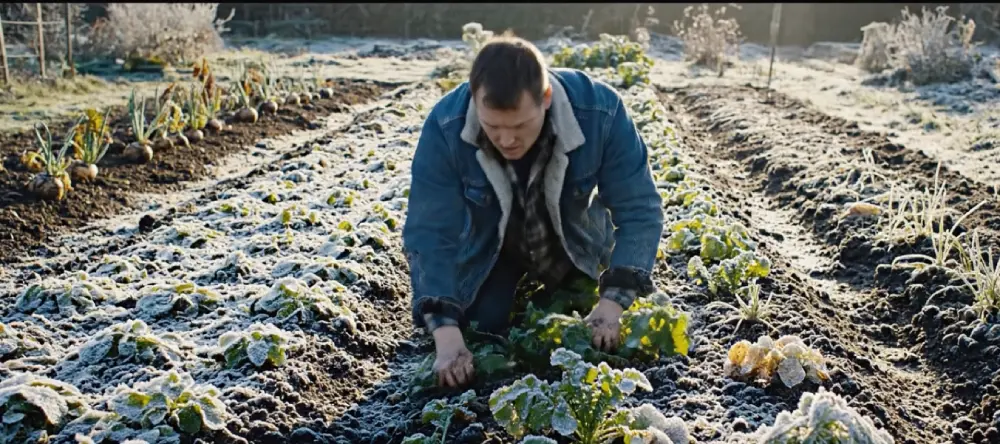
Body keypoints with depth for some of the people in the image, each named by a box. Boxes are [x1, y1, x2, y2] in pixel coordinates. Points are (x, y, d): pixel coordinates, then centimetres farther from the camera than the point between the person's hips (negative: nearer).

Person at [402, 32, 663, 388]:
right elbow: (429, 233, -31)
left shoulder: (600, 110, -36)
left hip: (574, 245, 0)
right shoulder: (445, 127, -35)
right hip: (486, 246, 0)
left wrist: (612, 302, -37)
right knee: (481, 325, -4)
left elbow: (639, 211, -28)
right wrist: (445, 331, -41)